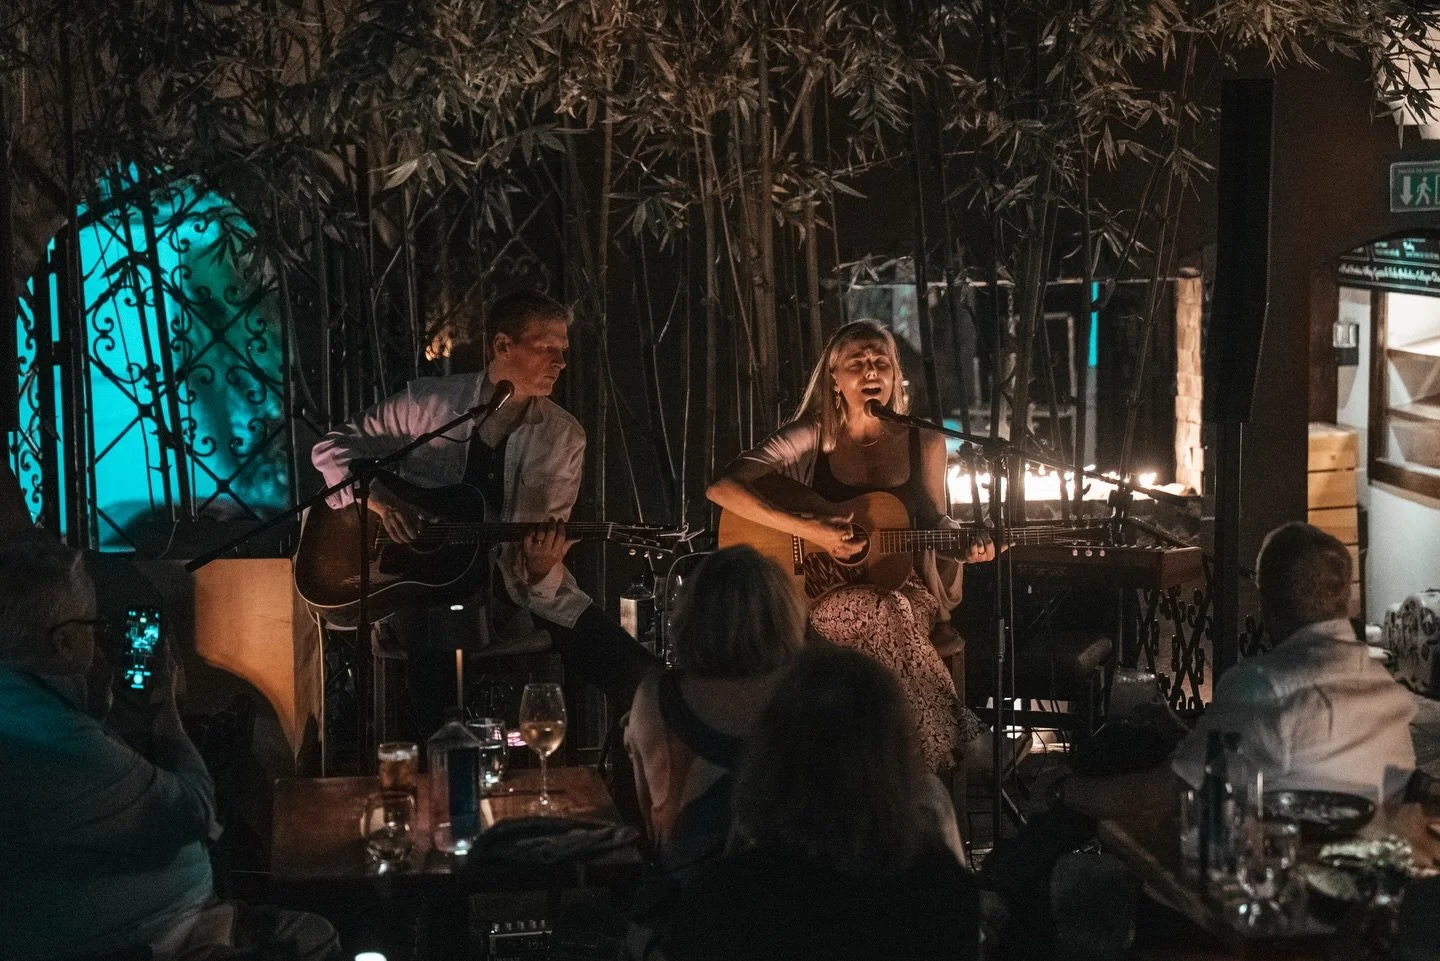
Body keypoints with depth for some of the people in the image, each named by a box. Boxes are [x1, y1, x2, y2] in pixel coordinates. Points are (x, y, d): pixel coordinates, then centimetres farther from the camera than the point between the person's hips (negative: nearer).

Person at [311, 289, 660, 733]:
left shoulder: (564, 438, 3)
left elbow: (549, 545, 3)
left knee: (640, 677, -12)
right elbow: (331, 447, 5)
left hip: (520, 586, 2)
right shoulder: (429, 402, -1)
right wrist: (377, 499, -13)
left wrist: (542, 567, -21)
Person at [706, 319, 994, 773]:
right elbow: (721, 488, -16)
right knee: (888, 614, -35)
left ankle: (938, 765, -24)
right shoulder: (812, 436, -5)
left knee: (898, 613, -35)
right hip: (820, 593, -2)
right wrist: (808, 528, -23)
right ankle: (956, 732, -21)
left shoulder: (924, 443, 4)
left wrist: (967, 543, -7)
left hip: (904, 586, 2)